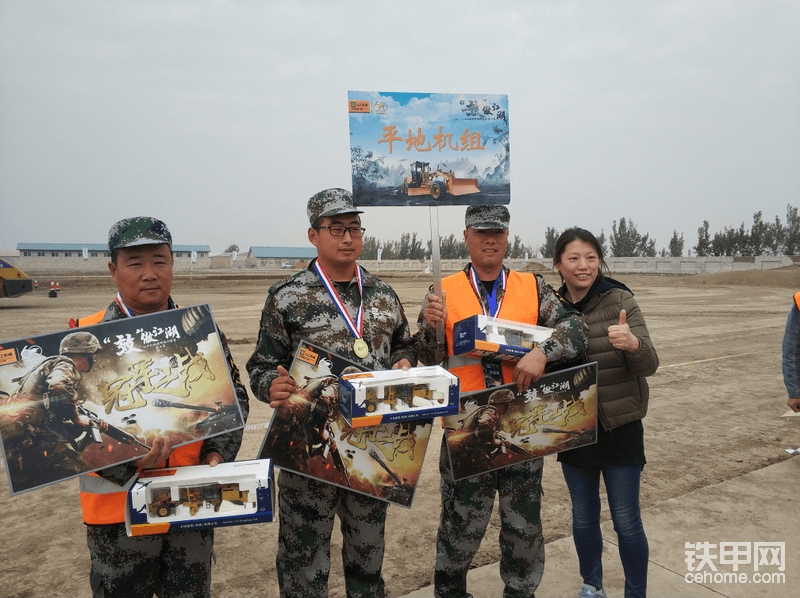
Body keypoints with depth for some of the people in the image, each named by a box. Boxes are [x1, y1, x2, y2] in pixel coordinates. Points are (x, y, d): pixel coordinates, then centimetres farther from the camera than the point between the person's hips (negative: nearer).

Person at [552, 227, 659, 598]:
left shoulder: (619, 300, -10)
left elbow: (649, 365, -16)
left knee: (626, 521, 5)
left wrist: (632, 343, -37)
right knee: (583, 517, 17)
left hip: (619, 425, -3)